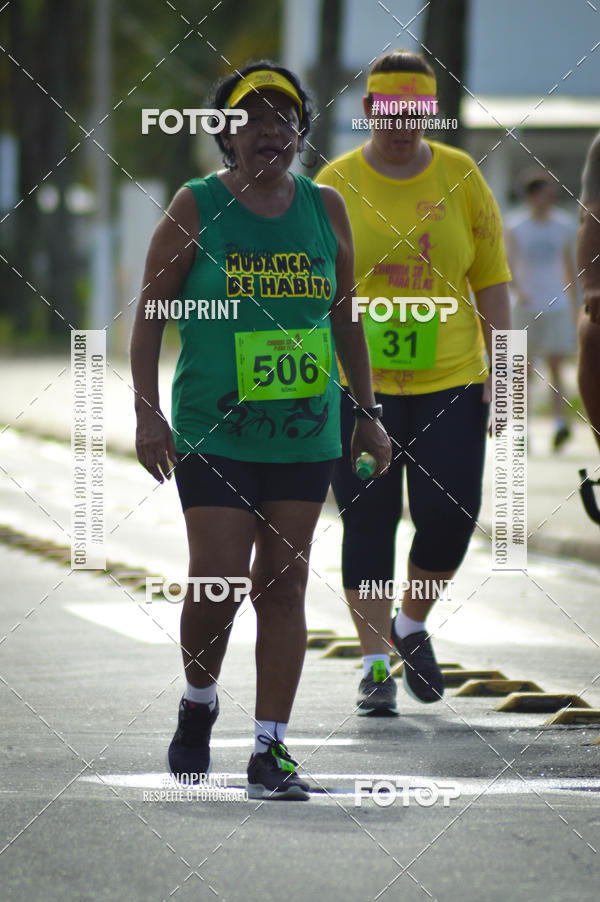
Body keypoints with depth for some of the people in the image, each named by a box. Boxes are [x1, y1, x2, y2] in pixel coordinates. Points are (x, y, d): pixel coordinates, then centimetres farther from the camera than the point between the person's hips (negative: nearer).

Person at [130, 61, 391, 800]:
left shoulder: (325, 210, 8)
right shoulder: (196, 207, -2)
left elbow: (346, 320, 16)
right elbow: (149, 313, 0)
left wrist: (367, 414, 12)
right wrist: (147, 412, -8)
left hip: (305, 434, 3)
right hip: (213, 433, -3)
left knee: (284, 582, 1)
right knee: (216, 580, -8)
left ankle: (270, 748, 4)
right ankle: (198, 704, 20)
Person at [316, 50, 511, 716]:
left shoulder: (461, 179, 3)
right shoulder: (335, 186, 0)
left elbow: (491, 281, 6)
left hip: (448, 384, 1)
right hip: (359, 386, -1)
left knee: (449, 516, -5)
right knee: (367, 522, -2)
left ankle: (412, 626, 21)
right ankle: (375, 663, 8)